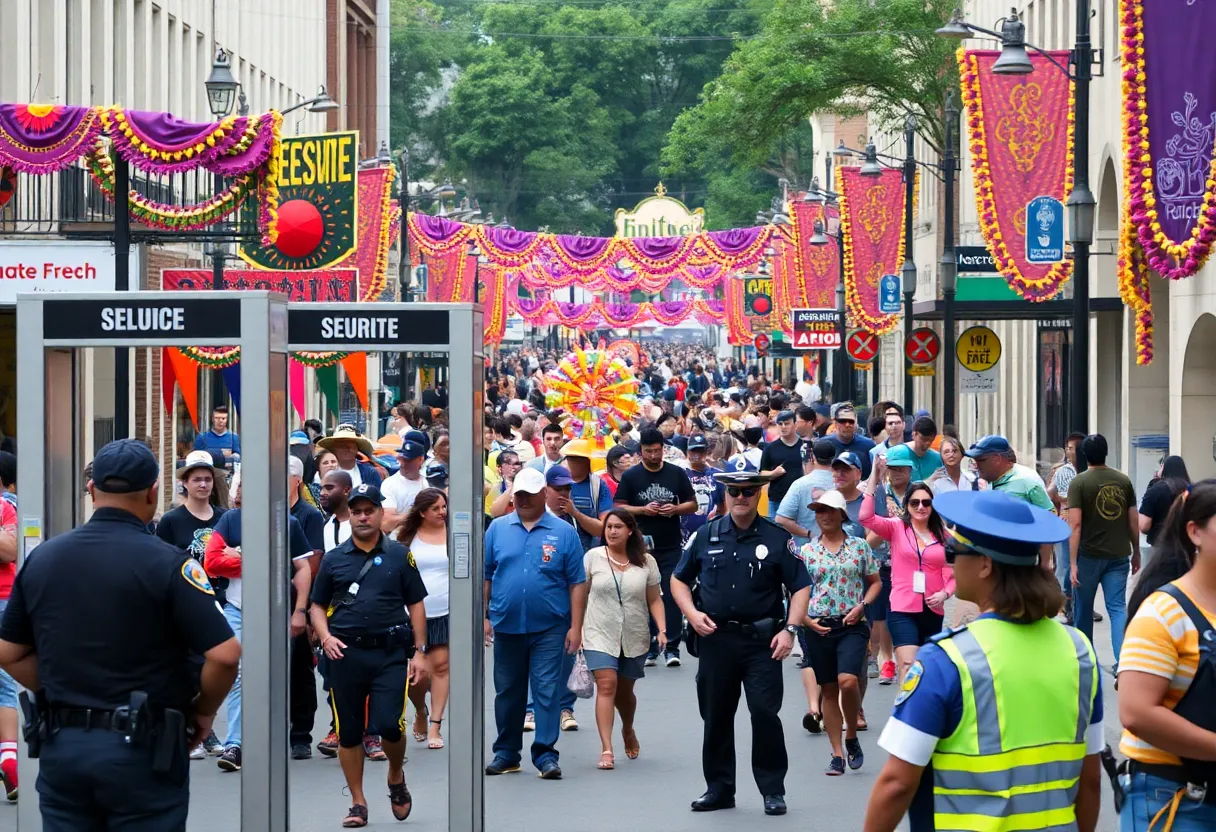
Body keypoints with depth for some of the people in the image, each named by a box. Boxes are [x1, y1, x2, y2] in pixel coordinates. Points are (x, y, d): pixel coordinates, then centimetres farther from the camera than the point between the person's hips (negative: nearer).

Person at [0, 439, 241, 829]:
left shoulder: (42, 558, 5)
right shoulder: (166, 563, -11)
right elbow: (224, 655, -15)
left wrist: (62, 693, 14)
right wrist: (203, 710, 1)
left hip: (61, 746, 4)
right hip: (141, 750, -4)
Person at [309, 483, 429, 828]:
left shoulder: (399, 555, 6)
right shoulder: (333, 559, 9)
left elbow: (416, 605, 7)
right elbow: (317, 606, 14)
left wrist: (419, 651, 1)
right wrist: (325, 637, -5)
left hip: (390, 653, -2)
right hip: (345, 654, 2)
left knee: (389, 724, -13)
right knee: (348, 732, 5)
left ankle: (396, 777, 18)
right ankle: (358, 804, 16)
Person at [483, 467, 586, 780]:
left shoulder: (563, 532, 0)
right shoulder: (498, 528, 6)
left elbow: (576, 584, 0)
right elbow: (485, 576, 7)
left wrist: (575, 627, -5)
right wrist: (482, 616, 2)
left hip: (549, 627, -2)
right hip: (506, 625, 2)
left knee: (547, 690, -4)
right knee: (507, 692, 11)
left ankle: (545, 753, -1)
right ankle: (506, 753, 21)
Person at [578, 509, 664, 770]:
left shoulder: (646, 562, 2)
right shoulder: (593, 557, -1)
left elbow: (654, 600, 6)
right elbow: (580, 594, 3)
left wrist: (662, 629, -7)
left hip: (634, 638, 2)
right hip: (600, 635, -2)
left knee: (624, 691, 13)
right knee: (606, 685, -16)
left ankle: (628, 731, 44)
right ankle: (606, 749, -19)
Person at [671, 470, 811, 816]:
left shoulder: (777, 538, 1)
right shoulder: (705, 535, 7)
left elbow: (801, 587, 1)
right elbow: (679, 579, 15)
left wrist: (790, 629, -10)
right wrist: (692, 613, -1)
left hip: (762, 641, -3)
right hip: (715, 638, 3)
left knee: (765, 713, -8)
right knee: (716, 716, 9)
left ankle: (773, 790, 3)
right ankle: (719, 788, 21)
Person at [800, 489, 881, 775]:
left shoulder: (859, 547, 4)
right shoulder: (806, 552, 6)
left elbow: (875, 582, 9)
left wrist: (861, 606, -6)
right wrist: (806, 619, -5)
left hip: (851, 626, -2)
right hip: (818, 628, 2)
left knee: (847, 681, -21)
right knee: (829, 689, 6)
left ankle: (852, 737, 3)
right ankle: (837, 754, 12)